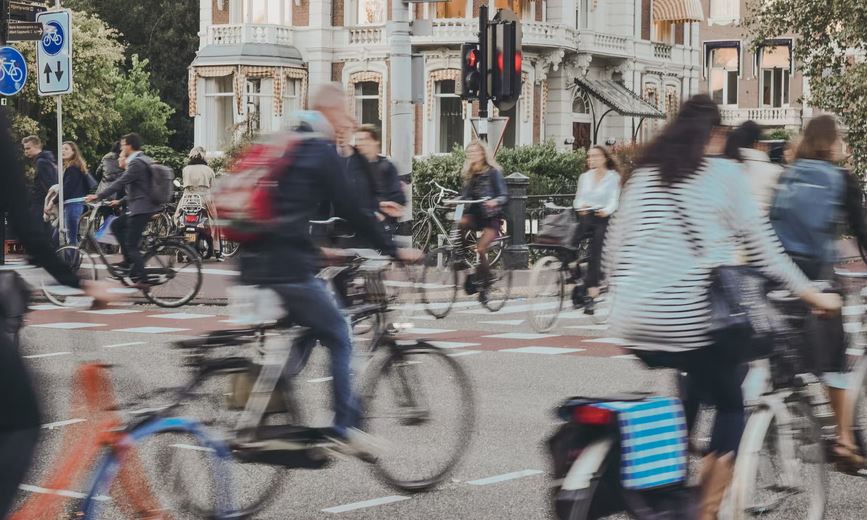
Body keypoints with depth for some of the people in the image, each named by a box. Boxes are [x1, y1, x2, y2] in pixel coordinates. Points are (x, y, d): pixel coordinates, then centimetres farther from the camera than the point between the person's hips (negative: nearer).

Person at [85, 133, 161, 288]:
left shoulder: (137, 163, -16)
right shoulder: (144, 161, 15)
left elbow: (120, 183, -21)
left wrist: (98, 196, -18)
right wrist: (121, 201, 24)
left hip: (140, 208, -10)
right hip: (140, 206, 10)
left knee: (132, 245, -6)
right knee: (116, 225, 18)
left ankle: (141, 279, -5)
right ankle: (129, 260, 16)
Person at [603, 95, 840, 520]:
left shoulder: (643, 174, 14)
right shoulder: (723, 174, 1)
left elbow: (615, 246, 14)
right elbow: (760, 244, 1)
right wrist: (809, 293, 8)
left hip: (635, 320, 5)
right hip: (691, 319, -5)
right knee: (731, 407, 13)